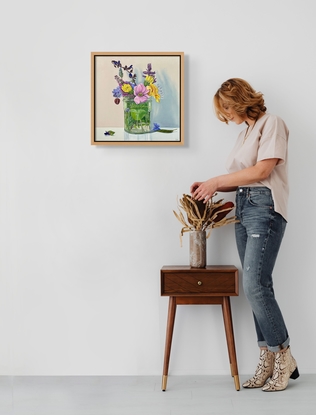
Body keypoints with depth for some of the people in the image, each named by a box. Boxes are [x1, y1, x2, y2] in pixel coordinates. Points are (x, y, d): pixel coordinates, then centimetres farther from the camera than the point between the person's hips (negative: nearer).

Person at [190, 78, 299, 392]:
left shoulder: (271, 123, -1)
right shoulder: (245, 133, 23)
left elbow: (262, 170, -12)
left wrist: (216, 181, -8)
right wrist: (213, 187, 3)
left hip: (264, 207, -8)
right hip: (243, 208, 8)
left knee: (255, 285, -15)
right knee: (257, 286, 4)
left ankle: (283, 357, -1)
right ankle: (267, 361, 8)